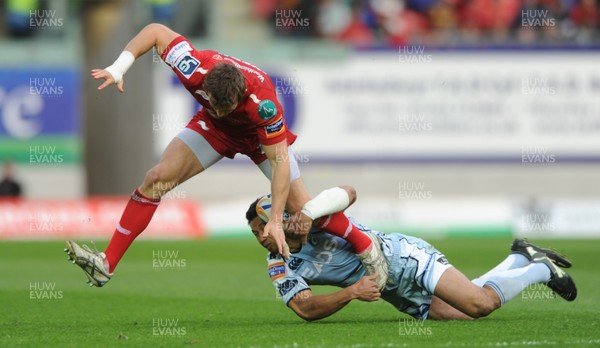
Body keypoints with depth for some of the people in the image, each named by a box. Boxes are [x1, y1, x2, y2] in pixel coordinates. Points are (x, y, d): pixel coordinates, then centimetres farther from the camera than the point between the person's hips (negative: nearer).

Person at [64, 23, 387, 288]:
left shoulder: (262, 102, -43)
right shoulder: (194, 69, -38)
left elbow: (279, 159, -35)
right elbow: (156, 31, -21)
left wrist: (276, 221, -35)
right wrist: (119, 67, -26)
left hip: (261, 134, -3)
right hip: (215, 131, 3)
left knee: (302, 208, -6)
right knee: (156, 178, -12)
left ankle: (366, 247, 20)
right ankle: (106, 264, -9)